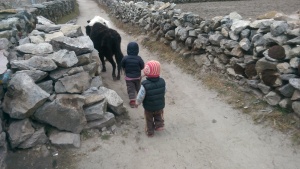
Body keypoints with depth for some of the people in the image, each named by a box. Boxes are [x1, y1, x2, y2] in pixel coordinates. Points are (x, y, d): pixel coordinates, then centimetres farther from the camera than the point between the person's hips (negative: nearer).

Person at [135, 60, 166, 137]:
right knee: (158, 116, 31)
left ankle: (150, 132, 36)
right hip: (160, 105, 2)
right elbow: (164, 92, -1)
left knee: (149, 119, 22)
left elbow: (140, 96, -20)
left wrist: (137, 103, -1)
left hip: (148, 107, -2)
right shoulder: (162, 81, -17)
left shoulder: (145, 84, -30)